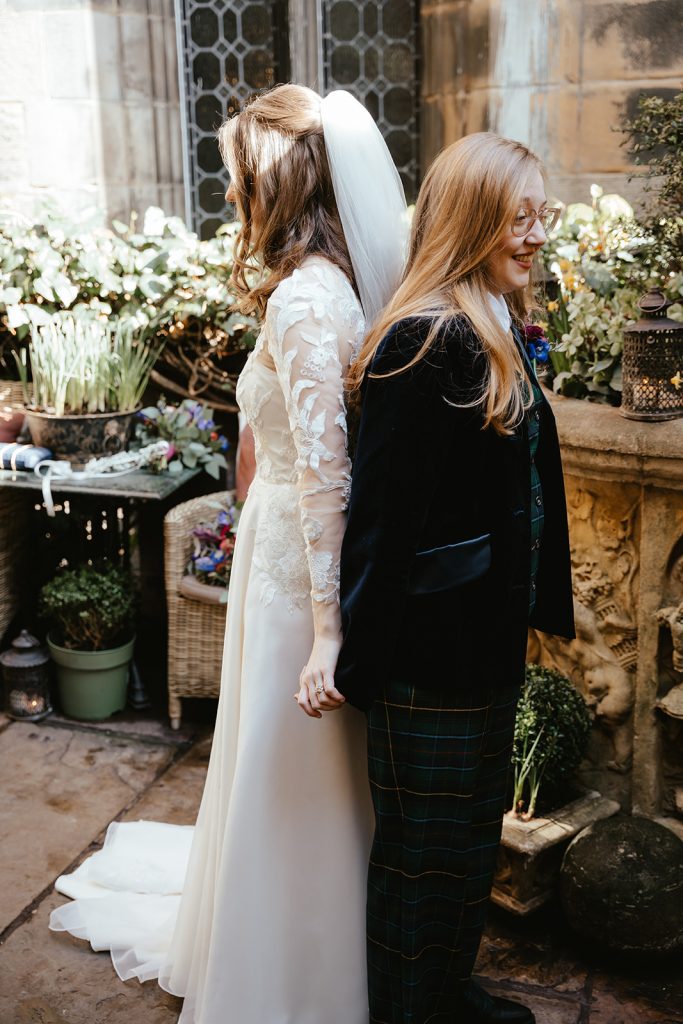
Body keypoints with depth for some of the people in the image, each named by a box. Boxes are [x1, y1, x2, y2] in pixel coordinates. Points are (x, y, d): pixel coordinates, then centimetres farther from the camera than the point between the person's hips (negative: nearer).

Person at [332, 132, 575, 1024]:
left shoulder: (498, 333, 8)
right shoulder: (424, 345, -22)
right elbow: (382, 512, -23)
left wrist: (536, 604, 16)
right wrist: (361, 659, -20)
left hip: (489, 637, 10)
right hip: (434, 648, -10)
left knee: (474, 829, 24)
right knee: (425, 847, 9)